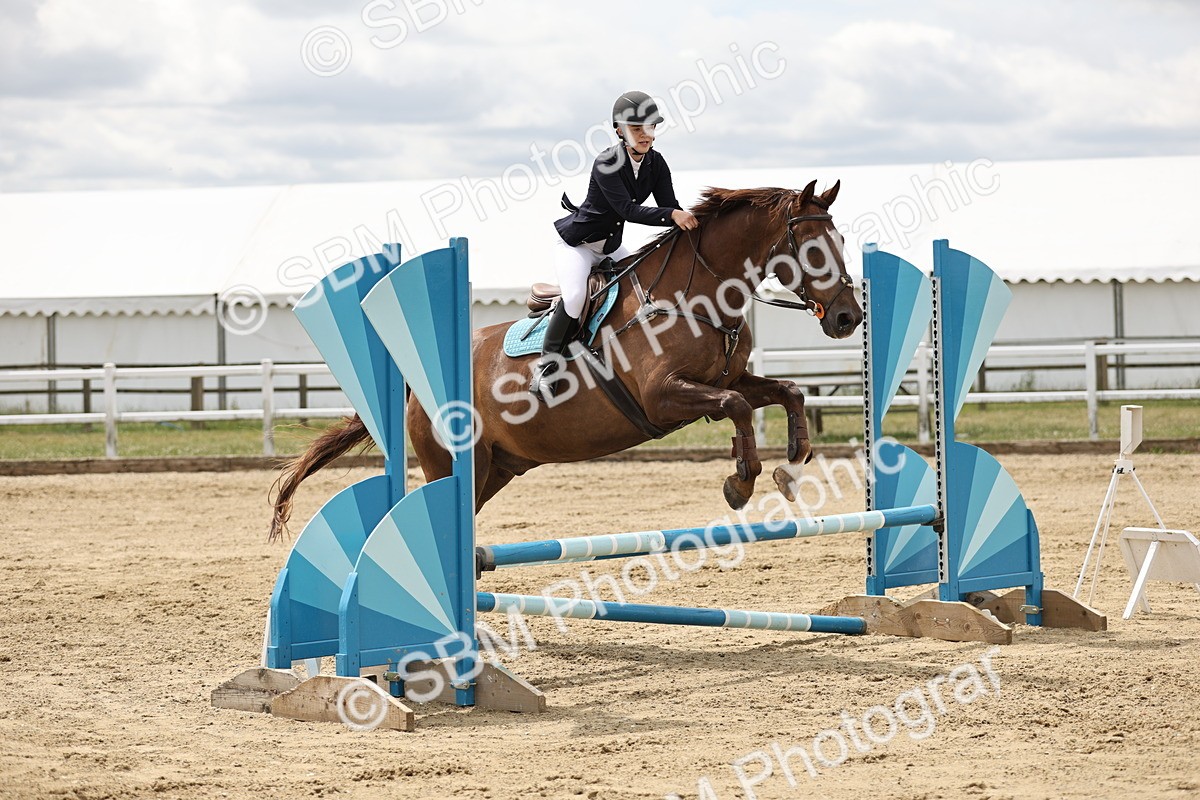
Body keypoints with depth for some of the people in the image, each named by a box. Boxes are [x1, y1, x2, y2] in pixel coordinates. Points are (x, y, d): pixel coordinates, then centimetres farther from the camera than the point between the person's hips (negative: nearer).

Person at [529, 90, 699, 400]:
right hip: (575, 243, -8)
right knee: (576, 296, -28)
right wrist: (672, 215, -46)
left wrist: (690, 227, -27)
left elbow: (671, 208, -8)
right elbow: (627, 210, -35)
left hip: (610, 246, 8)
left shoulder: (656, 164, -5)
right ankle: (546, 366, -16)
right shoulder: (605, 164, -26)